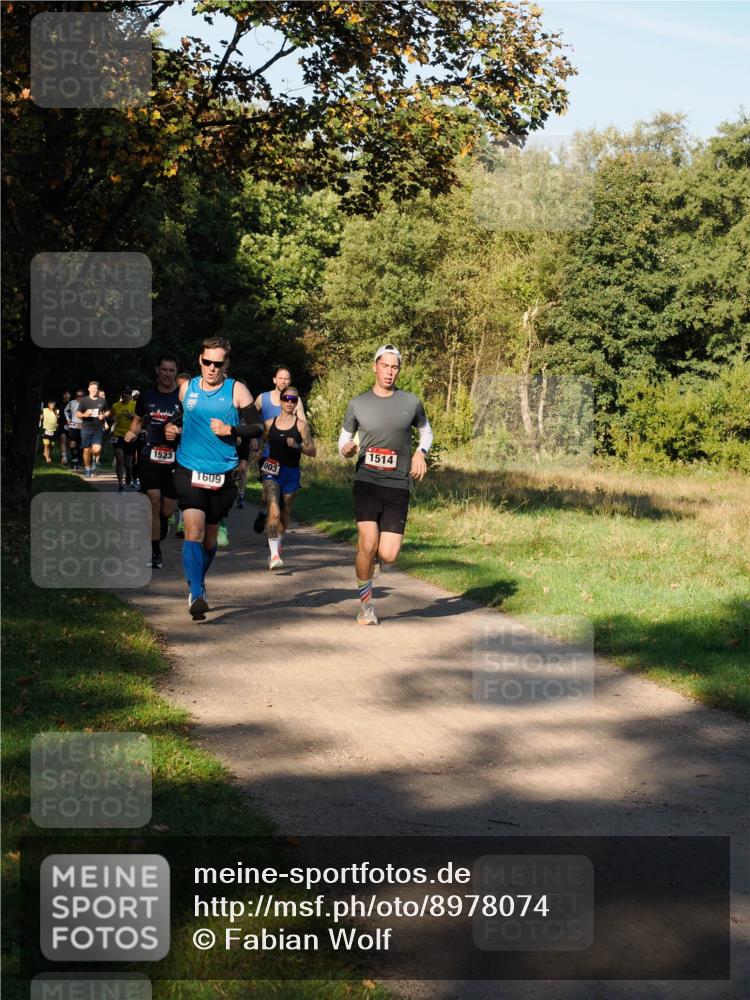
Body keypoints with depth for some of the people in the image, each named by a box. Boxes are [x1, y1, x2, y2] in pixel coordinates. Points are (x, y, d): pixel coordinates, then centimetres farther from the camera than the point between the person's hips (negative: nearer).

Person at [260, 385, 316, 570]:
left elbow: (312, 451, 1)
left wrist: (297, 445, -17)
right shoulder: (270, 423, 6)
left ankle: (276, 548, 35)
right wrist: (260, 464, 8)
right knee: (274, 513, -18)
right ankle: (275, 554, -20)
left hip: (291, 473, 1)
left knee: (284, 515, 12)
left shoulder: (301, 425, 1)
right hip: (272, 472, -1)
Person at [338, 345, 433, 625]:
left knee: (388, 556, -8)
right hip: (366, 483, -1)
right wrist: (345, 450, -9)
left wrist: (421, 452, 1)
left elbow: (426, 430, 22)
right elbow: (344, 439, 15)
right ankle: (366, 606, 1)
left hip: (397, 487, 1)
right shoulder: (358, 404, 3)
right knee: (367, 545, -20)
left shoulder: (411, 402, 4)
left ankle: (377, 545, 32)